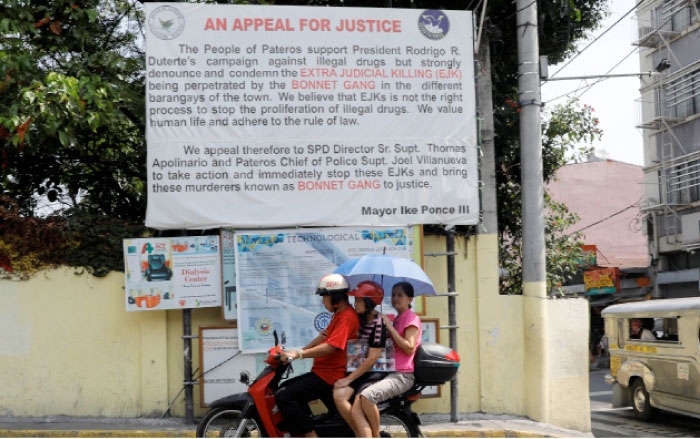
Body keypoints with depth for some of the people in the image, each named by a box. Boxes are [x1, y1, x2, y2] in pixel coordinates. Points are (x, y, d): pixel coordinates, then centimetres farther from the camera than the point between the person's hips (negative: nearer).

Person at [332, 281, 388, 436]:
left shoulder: (378, 324, -16)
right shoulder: (360, 318, 8)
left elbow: (372, 358, -18)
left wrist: (348, 379, -17)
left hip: (376, 371, -9)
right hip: (359, 370, 9)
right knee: (339, 395, -9)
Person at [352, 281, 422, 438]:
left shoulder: (412, 318, -2)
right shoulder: (396, 320, 25)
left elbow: (409, 348, -14)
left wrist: (389, 327, -13)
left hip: (402, 375, -8)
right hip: (388, 372, 8)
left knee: (368, 396, -33)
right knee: (356, 409, -15)